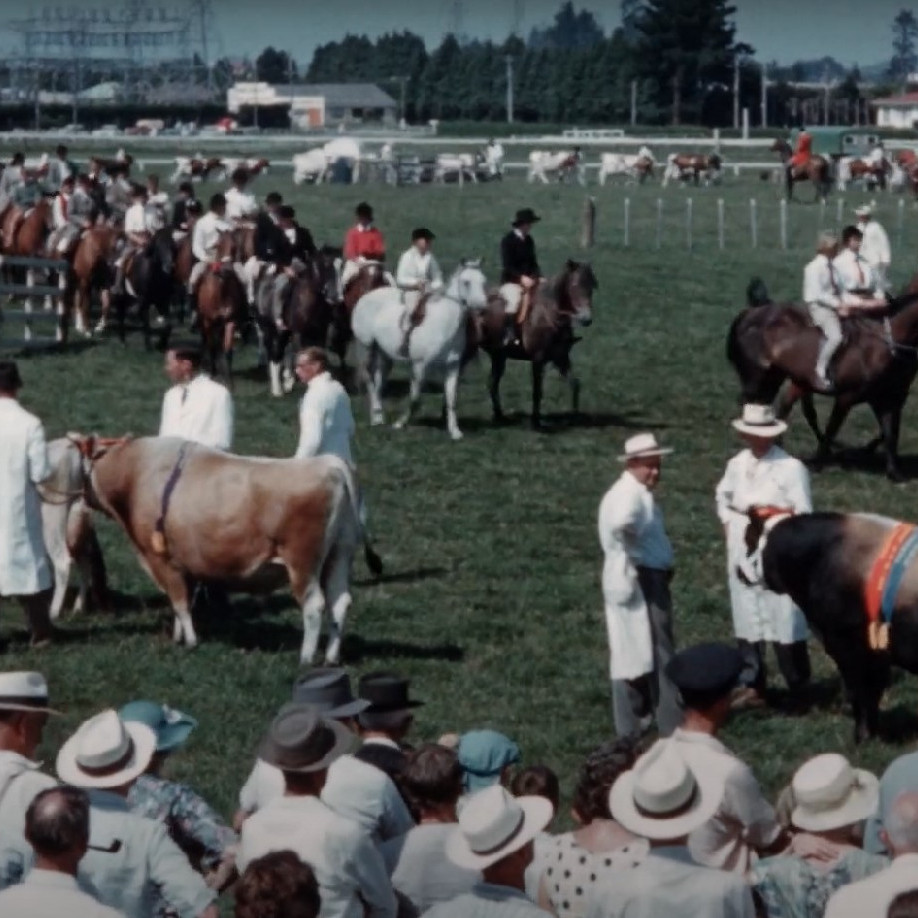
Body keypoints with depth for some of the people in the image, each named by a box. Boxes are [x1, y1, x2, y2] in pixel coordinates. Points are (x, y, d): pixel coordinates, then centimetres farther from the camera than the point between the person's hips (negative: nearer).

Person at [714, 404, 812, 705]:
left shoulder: (791, 467, -12)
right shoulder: (736, 465, 5)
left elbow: (803, 515, -11)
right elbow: (722, 496, 22)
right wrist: (729, 526, 10)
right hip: (742, 553, 5)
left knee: (785, 622, -2)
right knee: (747, 621, 10)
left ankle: (799, 691, 10)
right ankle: (753, 687, 19)